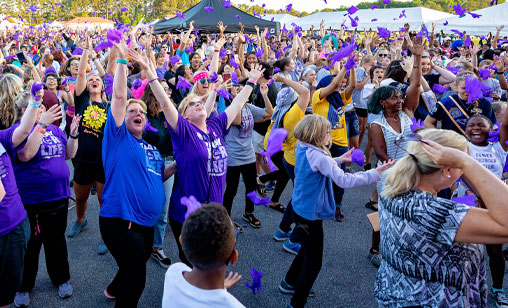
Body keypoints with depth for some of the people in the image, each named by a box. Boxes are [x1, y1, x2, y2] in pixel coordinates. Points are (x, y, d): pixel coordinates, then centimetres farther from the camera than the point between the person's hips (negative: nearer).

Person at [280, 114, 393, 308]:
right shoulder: (317, 155, -27)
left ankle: (288, 283, 47)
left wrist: (340, 159, 7)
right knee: (313, 263, 5)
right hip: (310, 214, -10)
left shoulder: (303, 149, 1)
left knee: (307, 250, 30)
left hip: (300, 210, 10)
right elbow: (344, 180, -31)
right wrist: (376, 173, -30)